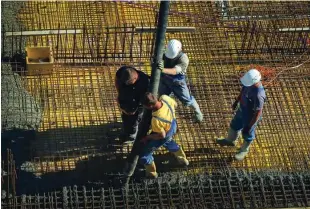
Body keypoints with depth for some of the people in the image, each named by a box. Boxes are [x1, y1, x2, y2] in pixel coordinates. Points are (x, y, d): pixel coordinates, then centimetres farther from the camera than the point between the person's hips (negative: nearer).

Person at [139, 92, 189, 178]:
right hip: (172, 125, 7)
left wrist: (147, 137, -14)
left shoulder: (156, 120, -45)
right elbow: (175, 104, -6)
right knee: (169, 142, 40)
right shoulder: (165, 98, -30)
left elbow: (162, 135, -28)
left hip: (164, 135, -7)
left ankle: (151, 173, 39)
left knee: (144, 153, 15)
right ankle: (183, 159, 62)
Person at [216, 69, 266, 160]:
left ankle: (244, 150, 51)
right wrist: (236, 101, 17)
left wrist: (249, 126, -22)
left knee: (247, 134, 22)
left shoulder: (258, 95, -42)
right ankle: (230, 140, 61)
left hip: (250, 117, -7)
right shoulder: (249, 81, -21)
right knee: (234, 125, 31)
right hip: (242, 110, 7)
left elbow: (258, 112, -30)